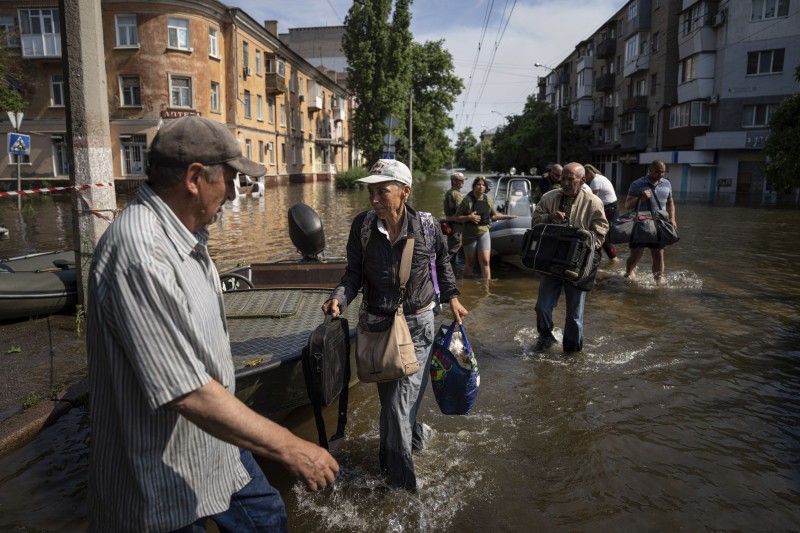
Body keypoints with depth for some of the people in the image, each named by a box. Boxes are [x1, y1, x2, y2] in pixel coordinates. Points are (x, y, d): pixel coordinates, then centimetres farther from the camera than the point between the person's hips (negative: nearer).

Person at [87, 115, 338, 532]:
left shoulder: (186, 235, 3)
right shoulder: (139, 252, -30)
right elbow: (188, 394, -33)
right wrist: (289, 448, -26)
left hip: (215, 448, 9)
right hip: (166, 480, -9)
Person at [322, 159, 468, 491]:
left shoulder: (425, 225, -10)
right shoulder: (363, 226, -8)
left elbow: (442, 260, 10)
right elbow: (355, 273, -1)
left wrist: (451, 297, 8)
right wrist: (339, 298, -18)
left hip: (418, 324, -2)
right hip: (378, 323, 3)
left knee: (401, 401, -4)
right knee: (389, 397, 13)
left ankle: (399, 475, 19)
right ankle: (413, 436, 42)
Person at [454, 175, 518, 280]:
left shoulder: (488, 199, 5)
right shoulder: (467, 200, -9)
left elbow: (494, 215, 18)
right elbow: (457, 218, -8)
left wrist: (508, 216, 13)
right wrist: (469, 217, -23)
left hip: (484, 233, 3)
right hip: (470, 235, -3)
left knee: (485, 262, -7)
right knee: (470, 263, 8)